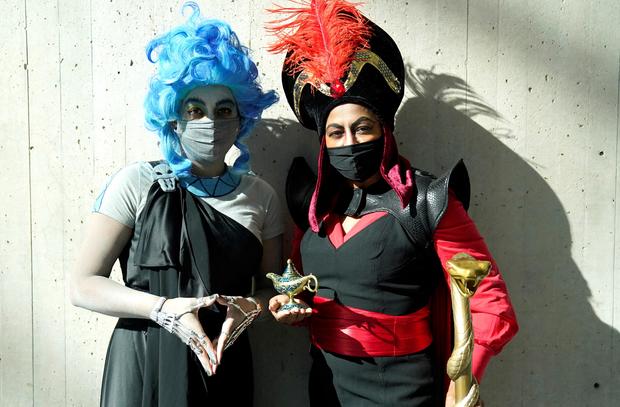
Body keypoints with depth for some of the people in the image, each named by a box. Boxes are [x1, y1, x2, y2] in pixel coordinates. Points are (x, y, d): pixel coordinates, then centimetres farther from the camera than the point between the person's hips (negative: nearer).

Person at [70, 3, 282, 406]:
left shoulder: (261, 195, 0)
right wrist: (164, 308, -21)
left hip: (225, 368, 3)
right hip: (143, 366, -2)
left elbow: (271, 284, 7)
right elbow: (83, 285, -8)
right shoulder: (138, 183, -8)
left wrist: (251, 305, -15)